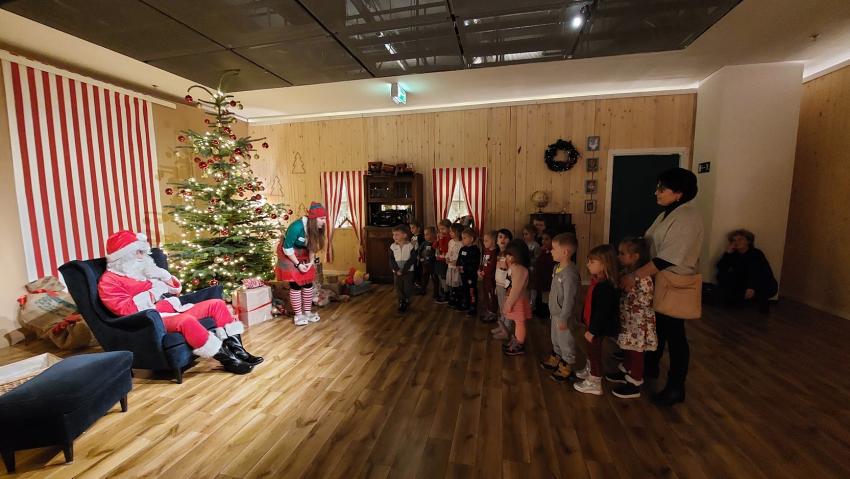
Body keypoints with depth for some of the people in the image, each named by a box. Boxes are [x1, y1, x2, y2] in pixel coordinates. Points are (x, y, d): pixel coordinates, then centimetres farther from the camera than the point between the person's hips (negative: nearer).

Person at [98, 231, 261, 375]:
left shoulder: (141, 270, 25)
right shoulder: (109, 281, 1)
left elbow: (177, 289, 25)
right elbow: (126, 309, -15)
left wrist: (165, 278, 7)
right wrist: (152, 293, -13)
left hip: (174, 310, 9)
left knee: (217, 304, -4)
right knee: (187, 320, -40)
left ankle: (237, 348, -13)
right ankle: (226, 359, -31)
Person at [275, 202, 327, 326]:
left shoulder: (316, 228, -15)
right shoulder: (297, 227, -33)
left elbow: (312, 246, 0)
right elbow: (287, 248, -23)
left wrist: (311, 261, -12)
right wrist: (298, 264, -21)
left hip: (303, 255, 6)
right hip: (289, 254, -6)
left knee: (308, 282, 5)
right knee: (296, 284, -6)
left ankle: (307, 312, 18)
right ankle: (298, 315, 7)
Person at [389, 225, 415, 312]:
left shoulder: (410, 246, -11)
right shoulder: (392, 246, -2)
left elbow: (411, 260, -13)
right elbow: (391, 260, -3)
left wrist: (403, 270, -18)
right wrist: (397, 270, -16)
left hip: (408, 271, -3)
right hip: (396, 272, 3)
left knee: (408, 288, 3)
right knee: (399, 288, 9)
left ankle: (407, 301, 28)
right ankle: (402, 303, 27)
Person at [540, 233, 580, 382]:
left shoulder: (570, 273, -29)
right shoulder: (557, 267, 1)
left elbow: (569, 299, -26)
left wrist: (564, 318, -20)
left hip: (563, 315, -9)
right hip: (555, 312, 9)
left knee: (566, 341, 10)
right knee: (555, 339, 26)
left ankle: (566, 367, 28)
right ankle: (555, 359, 45)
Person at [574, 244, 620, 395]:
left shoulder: (605, 287, -29)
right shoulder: (598, 282, 2)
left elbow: (602, 312, -28)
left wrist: (593, 331, -21)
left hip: (598, 329, -9)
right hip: (592, 324, 9)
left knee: (595, 353, 6)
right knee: (591, 351, 25)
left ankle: (595, 384, 23)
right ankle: (589, 372, 45)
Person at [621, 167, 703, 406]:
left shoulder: (687, 218, -20)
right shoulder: (667, 214, 9)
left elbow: (667, 259, -26)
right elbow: (647, 246, 9)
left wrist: (634, 276, -27)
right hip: (657, 282, 8)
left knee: (674, 335, 5)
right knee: (656, 328, 22)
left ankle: (676, 388, 22)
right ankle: (650, 367, 40)